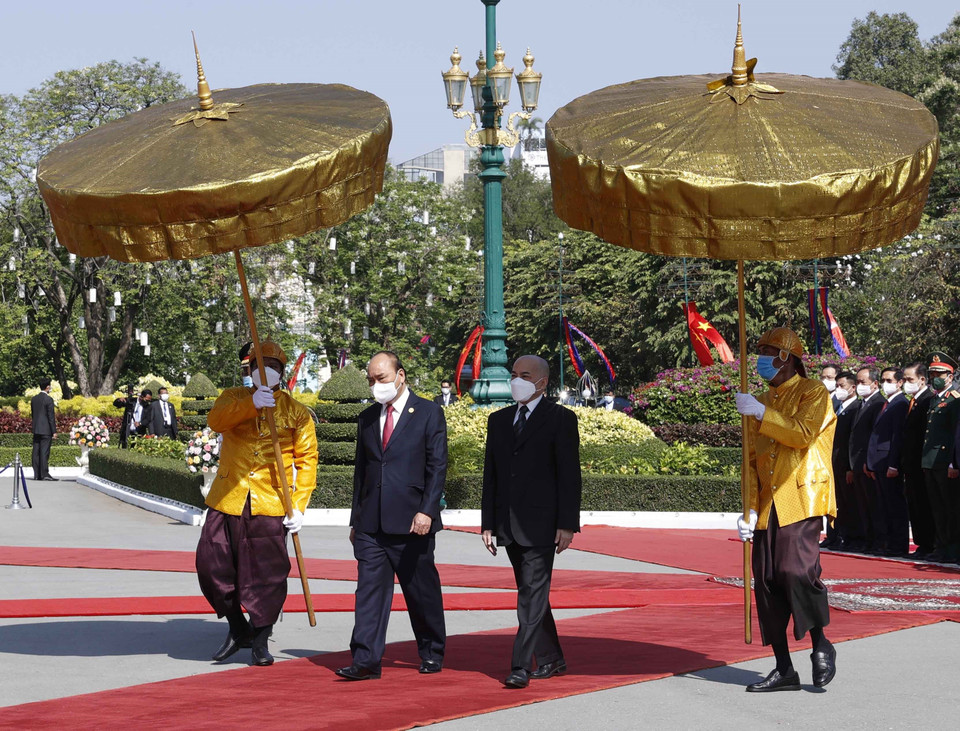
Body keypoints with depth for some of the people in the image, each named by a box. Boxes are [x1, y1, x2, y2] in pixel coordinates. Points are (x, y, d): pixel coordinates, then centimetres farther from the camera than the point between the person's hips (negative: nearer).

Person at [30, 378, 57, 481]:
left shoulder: (34, 399, 9)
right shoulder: (48, 399, -11)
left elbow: (32, 414, 15)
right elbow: (51, 416, -12)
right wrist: (54, 431, -9)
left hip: (36, 430, 6)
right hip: (46, 430, -6)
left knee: (36, 452, 6)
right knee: (44, 452, -7)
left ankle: (36, 474, 8)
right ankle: (45, 474, -8)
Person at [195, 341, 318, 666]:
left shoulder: (296, 412, 6)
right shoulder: (234, 398, 9)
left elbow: (307, 460, 4)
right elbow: (216, 419, -14)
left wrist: (299, 506, -6)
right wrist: (251, 404, -30)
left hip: (270, 507, -2)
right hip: (227, 502, 2)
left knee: (268, 575, -4)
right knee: (211, 566, 1)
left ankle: (259, 641, 13)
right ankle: (237, 629, 23)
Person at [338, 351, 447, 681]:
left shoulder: (429, 413, 1)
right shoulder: (367, 418, 15)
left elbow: (437, 467, -5)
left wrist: (426, 511, -15)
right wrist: (356, 518, 14)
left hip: (411, 521, -4)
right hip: (371, 524, 4)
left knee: (422, 590, 6)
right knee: (370, 588, -4)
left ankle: (431, 653, 22)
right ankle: (366, 660, -6)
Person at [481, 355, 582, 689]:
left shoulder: (560, 419, -3)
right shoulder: (499, 420, 14)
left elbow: (570, 476, -7)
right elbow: (491, 474, 15)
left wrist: (567, 525, -13)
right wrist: (487, 523, 10)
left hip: (541, 524, -6)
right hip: (508, 524, 6)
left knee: (533, 594, -10)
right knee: (530, 593, 12)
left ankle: (521, 666, -12)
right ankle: (551, 659, 23)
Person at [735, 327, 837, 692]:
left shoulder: (813, 392, 1)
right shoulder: (761, 402, 20)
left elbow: (804, 433, -17)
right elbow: (752, 459, 16)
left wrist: (762, 414, -16)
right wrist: (749, 508, 6)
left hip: (801, 498, -6)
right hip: (767, 507, 6)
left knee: (797, 570, -20)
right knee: (767, 581, 2)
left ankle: (821, 645, 3)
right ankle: (784, 669, 8)